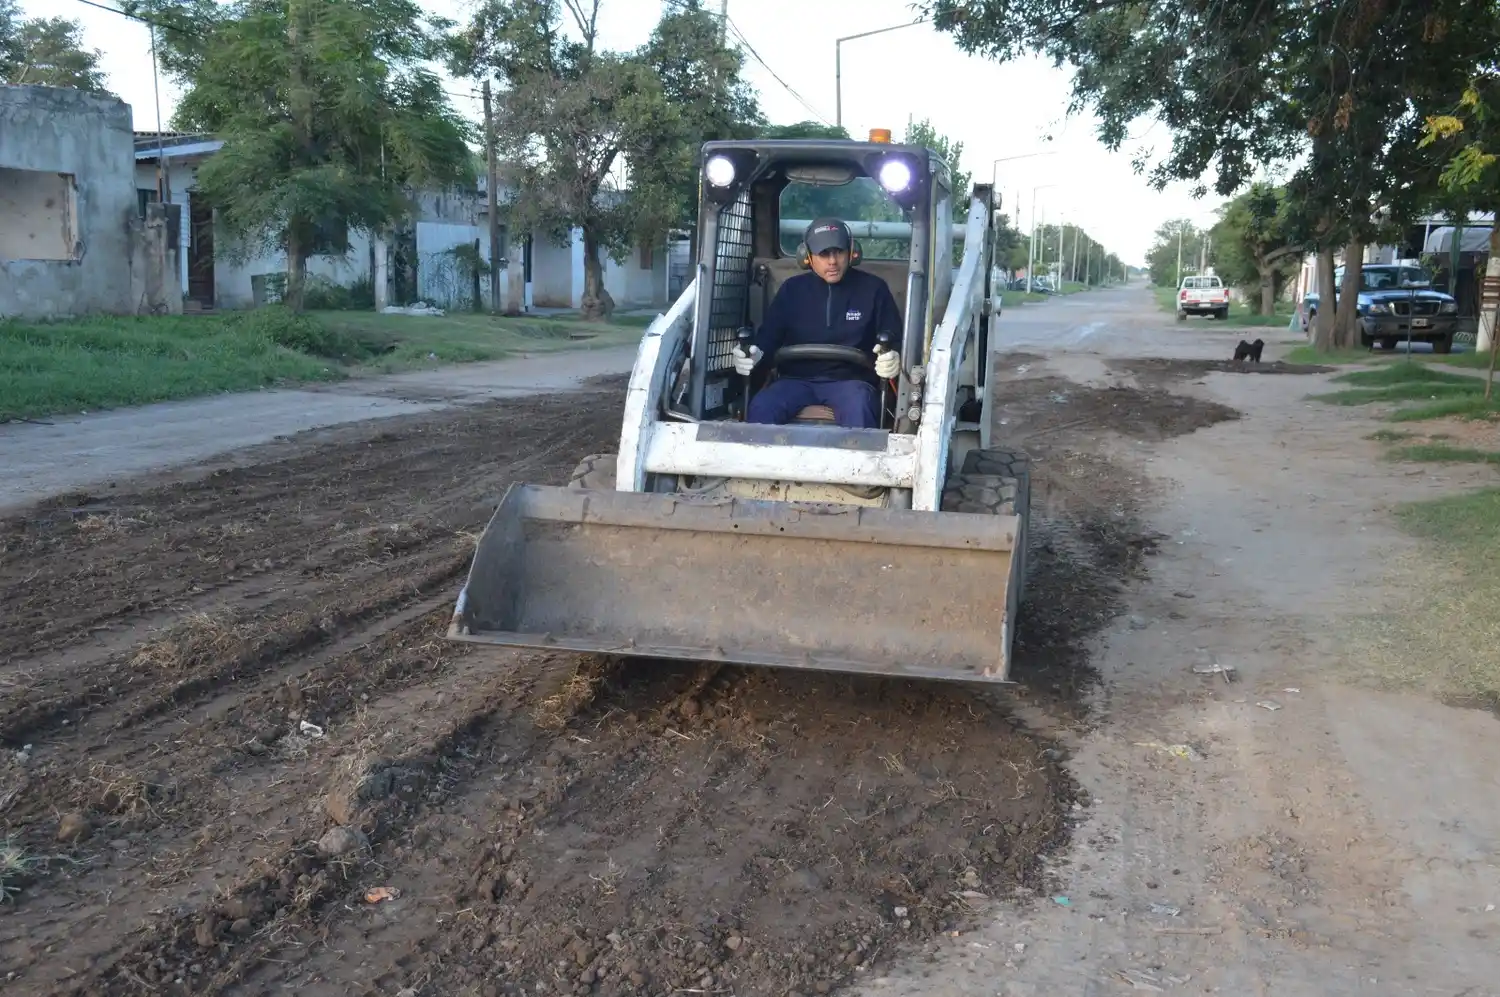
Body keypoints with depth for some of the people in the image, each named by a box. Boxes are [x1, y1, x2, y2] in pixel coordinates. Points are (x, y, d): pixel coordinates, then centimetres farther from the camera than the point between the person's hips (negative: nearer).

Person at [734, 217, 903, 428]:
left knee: (858, 411, -38)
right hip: (797, 379, 2)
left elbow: (895, 340, 8)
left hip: (850, 380, -2)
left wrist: (893, 359, -18)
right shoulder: (793, 288, 14)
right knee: (761, 408, -29)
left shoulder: (873, 288, 8)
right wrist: (754, 353, -11)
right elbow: (769, 335, 14)